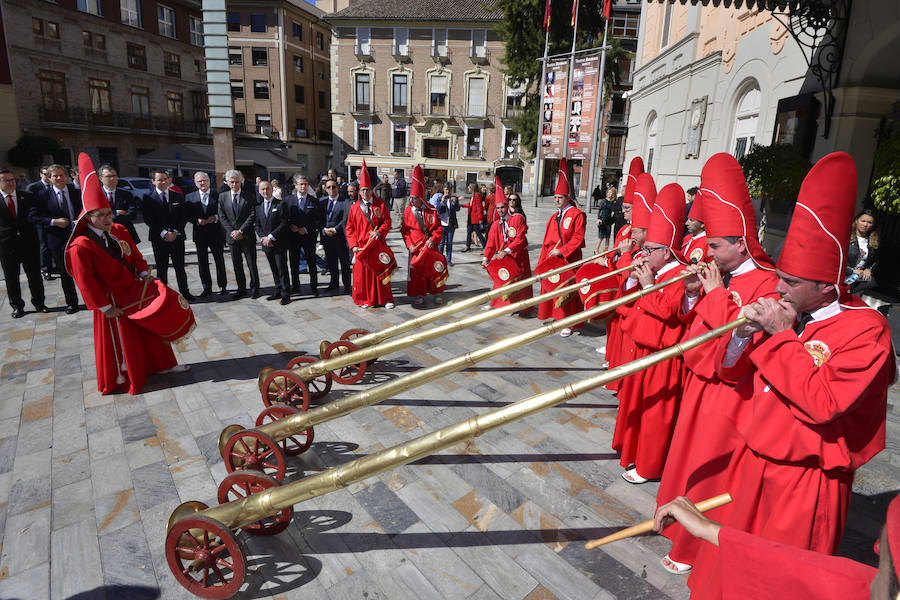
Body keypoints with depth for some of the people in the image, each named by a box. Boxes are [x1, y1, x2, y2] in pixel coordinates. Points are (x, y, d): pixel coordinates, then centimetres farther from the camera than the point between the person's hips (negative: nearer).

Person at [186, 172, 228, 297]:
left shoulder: (218, 195, 1)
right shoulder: (190, 197, 7)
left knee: (219, 261, 6)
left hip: (216, 232, -2)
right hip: (200, 234, 2)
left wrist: (216, 217, -19)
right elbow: (188, 215, 4)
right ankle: (207, 287, 18)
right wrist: (197, 220, -14)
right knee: (202, 262, 7)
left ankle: (223, 286, 17)